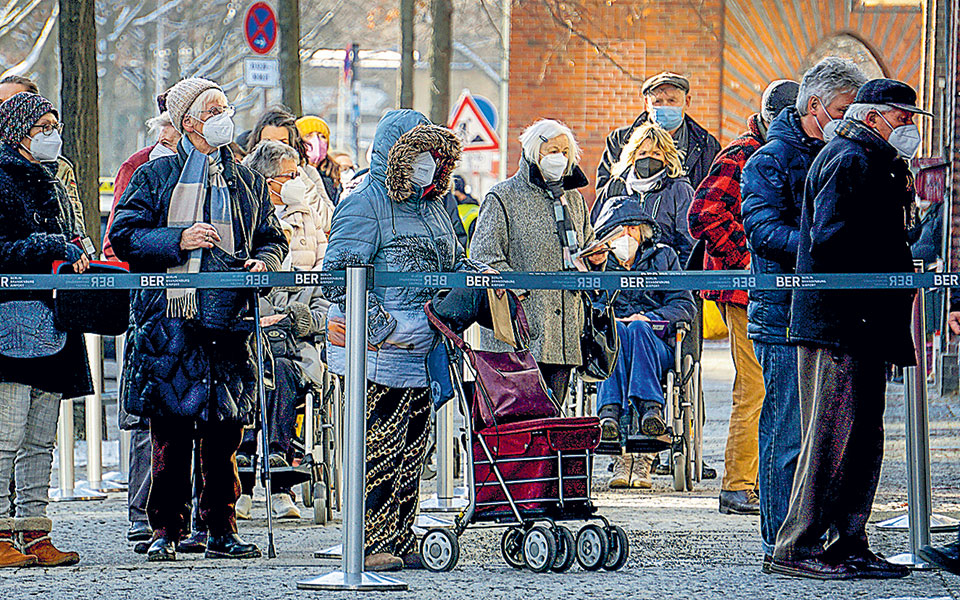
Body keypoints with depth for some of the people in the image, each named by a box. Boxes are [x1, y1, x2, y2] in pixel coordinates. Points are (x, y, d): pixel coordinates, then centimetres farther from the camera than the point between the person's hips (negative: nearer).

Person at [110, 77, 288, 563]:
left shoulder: (247, 182, 18)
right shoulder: (156, 176, 7)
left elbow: (272, 238, 22)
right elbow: (124, 235, 1)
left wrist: (263, 261, 0)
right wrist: (178, 240, -11)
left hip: (228, 320, 3)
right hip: (168, 321, -3)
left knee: (223, 435, 2)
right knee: (169, 433, -4)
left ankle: (221, 530, 9)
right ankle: (166, 530, 2)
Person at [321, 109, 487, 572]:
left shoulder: (431, 207, 19)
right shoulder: (364, 204, -9)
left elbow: (452, 263, 29)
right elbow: (340, 276, -16)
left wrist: (485, 278, 6)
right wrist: (382, 327, -22)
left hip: (420, 351, 9)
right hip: (376, 354, -9)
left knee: (412, 449, 9)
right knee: (378, 447, -8)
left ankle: (400, 542, 14)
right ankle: (367, 545, -4)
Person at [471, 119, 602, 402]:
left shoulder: (573, 198, 20)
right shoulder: (503, 198, 0)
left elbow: (587, 242, 32)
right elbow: (484, 257, -7)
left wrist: (595, 258, 7)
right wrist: (520, 291, -17)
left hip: (566, 324, 6)